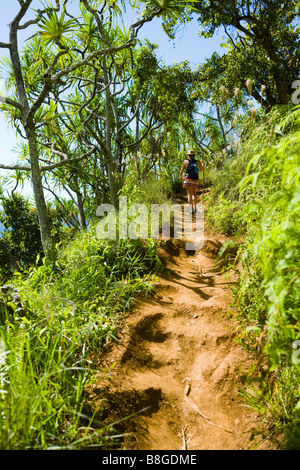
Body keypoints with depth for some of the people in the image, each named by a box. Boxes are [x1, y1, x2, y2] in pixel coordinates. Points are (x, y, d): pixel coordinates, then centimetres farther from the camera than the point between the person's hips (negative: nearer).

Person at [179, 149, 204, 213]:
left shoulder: (186, 162, -3)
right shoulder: (197, 162, 2)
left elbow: (181, 171, 2)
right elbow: (202, 169, 16)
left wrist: (180, 176, 22)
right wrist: (202, 165, 38)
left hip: (188, 180, -3)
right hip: (195, 181, 3)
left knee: (189, 194, -3)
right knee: (194, 194, 19)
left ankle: (191, 209, -12)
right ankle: (195, 207, 5)